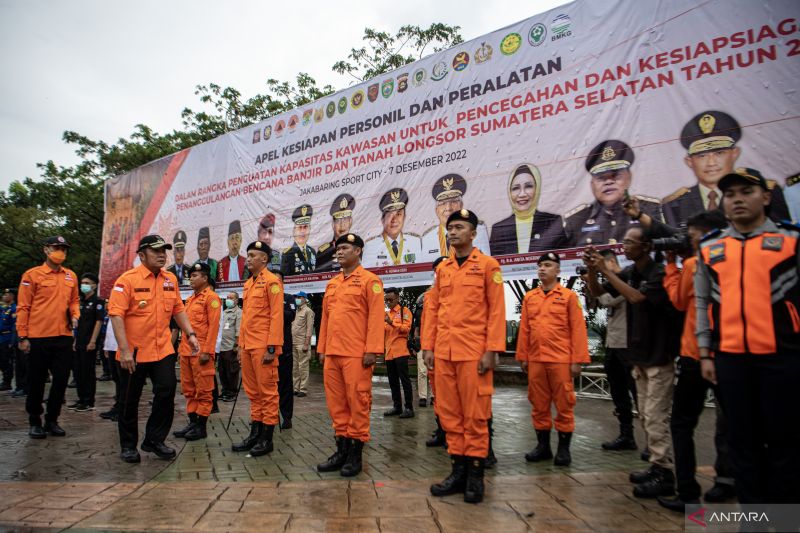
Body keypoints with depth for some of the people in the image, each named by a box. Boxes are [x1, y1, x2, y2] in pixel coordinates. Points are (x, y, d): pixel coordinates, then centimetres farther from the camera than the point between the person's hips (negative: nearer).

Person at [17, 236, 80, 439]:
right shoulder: (32, 275, -3)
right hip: (38, 338, -4)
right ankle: (35, 421, 23)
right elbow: (23, 307, -4)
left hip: (64, 337, 4)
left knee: (61, 380, 8)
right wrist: (22, 336, -7)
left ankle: (52, 420, 22)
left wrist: (75, 315, -1)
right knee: (37, 381, 8)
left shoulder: (71, 276, 10)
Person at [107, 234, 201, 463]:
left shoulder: (170, 279, 6)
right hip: (134, 352, -4)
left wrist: (190, 334, 4)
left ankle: (154, 440, 19)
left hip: (163, 349, 4)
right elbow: (116, 315, -15)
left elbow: (178, 310, 14)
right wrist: (124, 350, -21)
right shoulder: (127, 280, -11)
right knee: (130, 401, 10)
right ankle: (128, 446, 28)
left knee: (167, 392, 0)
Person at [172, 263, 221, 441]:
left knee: (203, 391, 0)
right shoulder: (190, 299, 18)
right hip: (186, 351, 9)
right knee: (188, 389, 13)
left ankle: (201, 427, 7)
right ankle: (192, 422, 22)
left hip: (201, 352, -9)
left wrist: (207, 351, -19)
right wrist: (181, 347, 15)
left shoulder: (211, 297, -8)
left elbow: (213, 326, -14)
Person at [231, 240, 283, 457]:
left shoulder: (271, 281, -9)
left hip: (263, 347, -8)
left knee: (267, 391, 0)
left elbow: (276, 316, -14)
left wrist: (272, 348, -19)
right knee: (253, 391, 15)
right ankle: (255, 433, 25)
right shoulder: (248, 283, 17)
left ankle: (267, 439, 9)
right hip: (248, 346, 9)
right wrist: (241, 345, 17)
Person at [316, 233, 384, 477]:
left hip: (356, 355, -7)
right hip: (332, 354, 7)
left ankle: (356, 453, 13)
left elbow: (376, 316, -10)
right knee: (336, 402, 11)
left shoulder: (369, 280, -3)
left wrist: (372, 350, -16)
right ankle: (342, 449, 23)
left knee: (357, 402, 1)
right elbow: (325, 317, 19)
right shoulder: (332, 283, 18)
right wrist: (321, 348, 15)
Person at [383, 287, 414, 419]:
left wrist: (392, 322, -22)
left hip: (400, 351, -6)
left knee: (404, 379, -5)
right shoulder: (386, 314, 18)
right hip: (389, 352, 6)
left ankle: (409, 407, -1)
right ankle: (397, 406, 17)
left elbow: (406, 328, -12)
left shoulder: (404, 311, 1)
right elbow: (384, 332, 18)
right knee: (393, 382, 9)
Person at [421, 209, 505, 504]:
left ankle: (476, 473, 16)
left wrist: (492, 351, -12)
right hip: (443, 352, 5)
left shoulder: (488, 265, 0)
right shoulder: (442, 268, 14)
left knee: (475, 413, 2)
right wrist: (428, 346, 6)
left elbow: (496, 310, -5)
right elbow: (431, 308, 13)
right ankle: (459, 468, 22)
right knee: (449, 412, 9)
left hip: (473, 351, -5)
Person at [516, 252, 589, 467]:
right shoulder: (529, 297, 10)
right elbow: (524, 329, 10)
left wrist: (577, 360, -8)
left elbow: (578, 329, -3)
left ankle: (564, 448, 18)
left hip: (561, 360, -3)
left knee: (564, 405, 5)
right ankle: (543, 445, 23)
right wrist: (522, 357, 7)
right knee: (539, 404, 10)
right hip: (535, 360, 4)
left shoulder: (569, 296, 0)